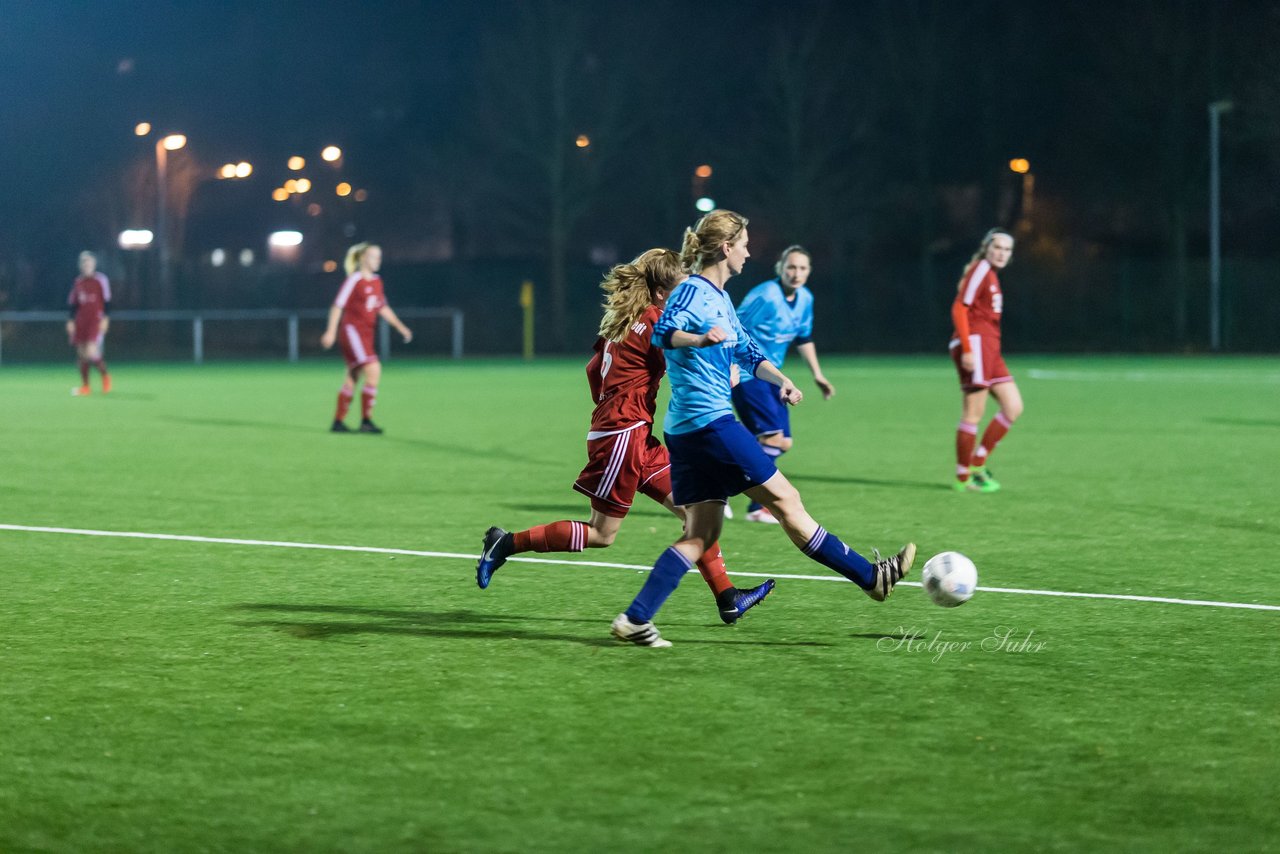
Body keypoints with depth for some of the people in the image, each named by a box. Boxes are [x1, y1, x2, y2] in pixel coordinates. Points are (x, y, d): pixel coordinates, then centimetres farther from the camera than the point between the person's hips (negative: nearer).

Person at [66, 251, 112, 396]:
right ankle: (84, 386, 10)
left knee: (92, 352, -17)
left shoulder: (101, 280, -2)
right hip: (80, 323, 5)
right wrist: (71, 320, 10)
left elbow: (106, 302, -3)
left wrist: (105, 319, -9)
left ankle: (105, 376, 7)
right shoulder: (78, 282, 13)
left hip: (96, 321, -5)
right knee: (81, 354, 3)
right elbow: (73, 303, 16)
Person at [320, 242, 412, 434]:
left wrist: (399, 326, 12)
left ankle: (338, 421, 17)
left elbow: (383, 308, 20)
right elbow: (338, 306, -10)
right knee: (373, 370, -18)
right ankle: (366, 420, -14)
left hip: (366, 333, 8)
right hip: (352, 330, -8)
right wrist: (331, 332, -15)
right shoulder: (354, 280, -10)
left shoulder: (376, 282, 12)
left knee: (352, 378, 10)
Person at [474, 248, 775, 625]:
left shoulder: (624, 318, 13)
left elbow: (593, 369, 19)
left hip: (638, 438, 10)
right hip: (623, 435, -10)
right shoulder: (655, 321, -13)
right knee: (602, 534, -1)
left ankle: (727, 597, 6)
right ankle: (507, 544, 5)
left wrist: (608, 409, 27)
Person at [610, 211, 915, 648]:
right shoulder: (692, 291, -10)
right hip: (710, 423, -10)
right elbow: (663, 332, -26)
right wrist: (701, 339, -45)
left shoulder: (720, 299, 20)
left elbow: (748, 353, 25)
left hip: (687, 431, 10)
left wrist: (781, 381, 7)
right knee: (784, 499, -2)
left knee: (701, 534, 6)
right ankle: (872, 577, 5)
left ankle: (635, 620, -1)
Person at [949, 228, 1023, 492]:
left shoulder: (991, 275, 20)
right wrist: (967, 349, -21)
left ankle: (977, 464, 10)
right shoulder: (980, 269, -8)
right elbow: (959, 308, -15)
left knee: (1014, 408, 6)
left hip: (990, 350, 10)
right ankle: (963, 478, -1)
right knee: (973, 413, -8)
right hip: (975, 343, -10)